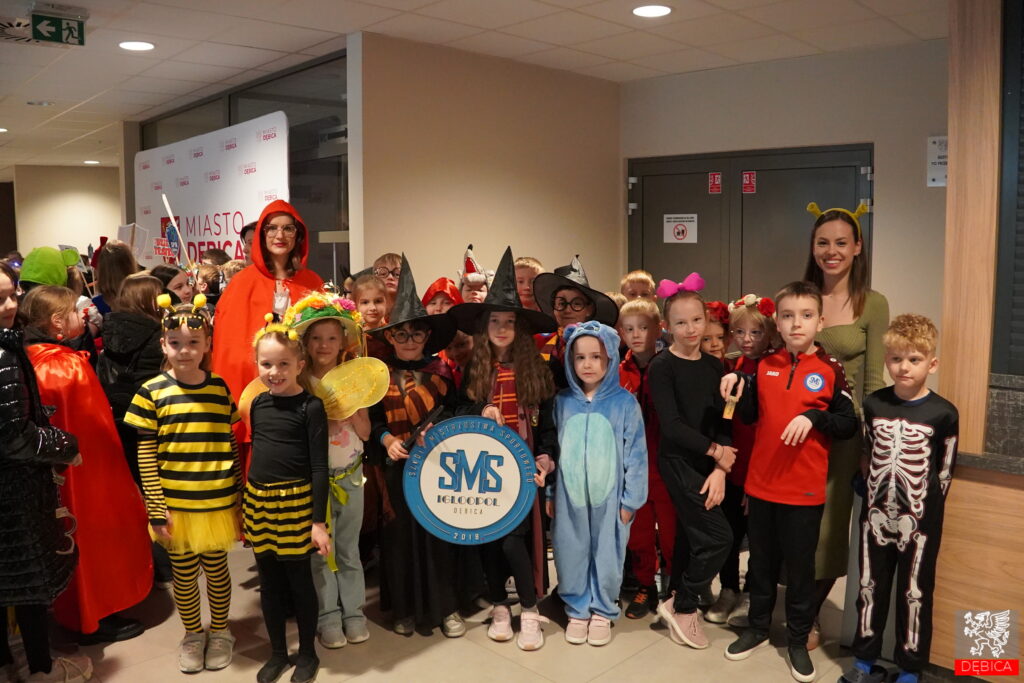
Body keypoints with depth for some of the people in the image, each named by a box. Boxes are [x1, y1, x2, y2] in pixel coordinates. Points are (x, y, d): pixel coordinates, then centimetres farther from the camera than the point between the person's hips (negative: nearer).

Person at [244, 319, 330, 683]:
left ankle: (307, 652, 27)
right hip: (259, 500, 5)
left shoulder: (310, 406, -12)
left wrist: (319, 521, -14)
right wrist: (249, 501, 17)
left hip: (296, 502, -5)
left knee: (299, 580, 7)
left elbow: (319, 467, -12)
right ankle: (278, 652, 32)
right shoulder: (258, 403, 6)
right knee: (269, 582, 15)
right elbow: (257, 452, 15)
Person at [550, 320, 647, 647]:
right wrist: (550, 493, 7)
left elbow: (635, 454, -4)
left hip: (609, 496, -2)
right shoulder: (562, 402, 1)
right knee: (571, 555, 10)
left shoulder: (625, 403, -6)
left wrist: (631, 499, -5)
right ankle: (577, 610, 30)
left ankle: (602, 612, 29)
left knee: (607, 556, 9)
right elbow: (552, 449, 7)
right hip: (569, 495, 2)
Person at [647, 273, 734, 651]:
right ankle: (682, 606, 10)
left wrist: (720, 469, -10)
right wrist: (715, 451, -12)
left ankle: (677, 602, 33)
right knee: (718, 536, -8)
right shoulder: (661, 367, -11)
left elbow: (722, 421, 2)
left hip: (708, 463, 6)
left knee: (693, 534, 15)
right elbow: (671, 425, -17)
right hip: (678, 461, -6)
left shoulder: (713, 365, 6)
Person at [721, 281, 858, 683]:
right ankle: (758, 628, 34)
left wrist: (813, 416, -22)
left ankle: (798, 641, 27)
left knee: (800, 567, 10)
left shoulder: (830, 369, -7)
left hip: (805, 488, -3)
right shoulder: (764, 366, 3)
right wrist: (737, 390, -6)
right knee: (761, 562, 17)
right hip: (761, 483, 3)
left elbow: (849, 425, -6)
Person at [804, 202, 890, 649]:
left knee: (827, 526, 9)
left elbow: (874, 382, -6)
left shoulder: (873, 305, -6)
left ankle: (809, 616, 30)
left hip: (843, 429, -2)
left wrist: (870, 446, -7)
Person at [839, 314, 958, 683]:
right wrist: (875, 488, 8)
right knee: (870, 588, 13)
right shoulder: (873, 405, -1)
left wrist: (927, 508, 1)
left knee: (915, 595, 9)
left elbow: (945, 471, -2)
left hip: (919, 521, -3)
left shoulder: (943, 413, -10)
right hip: (876, 515, 3)